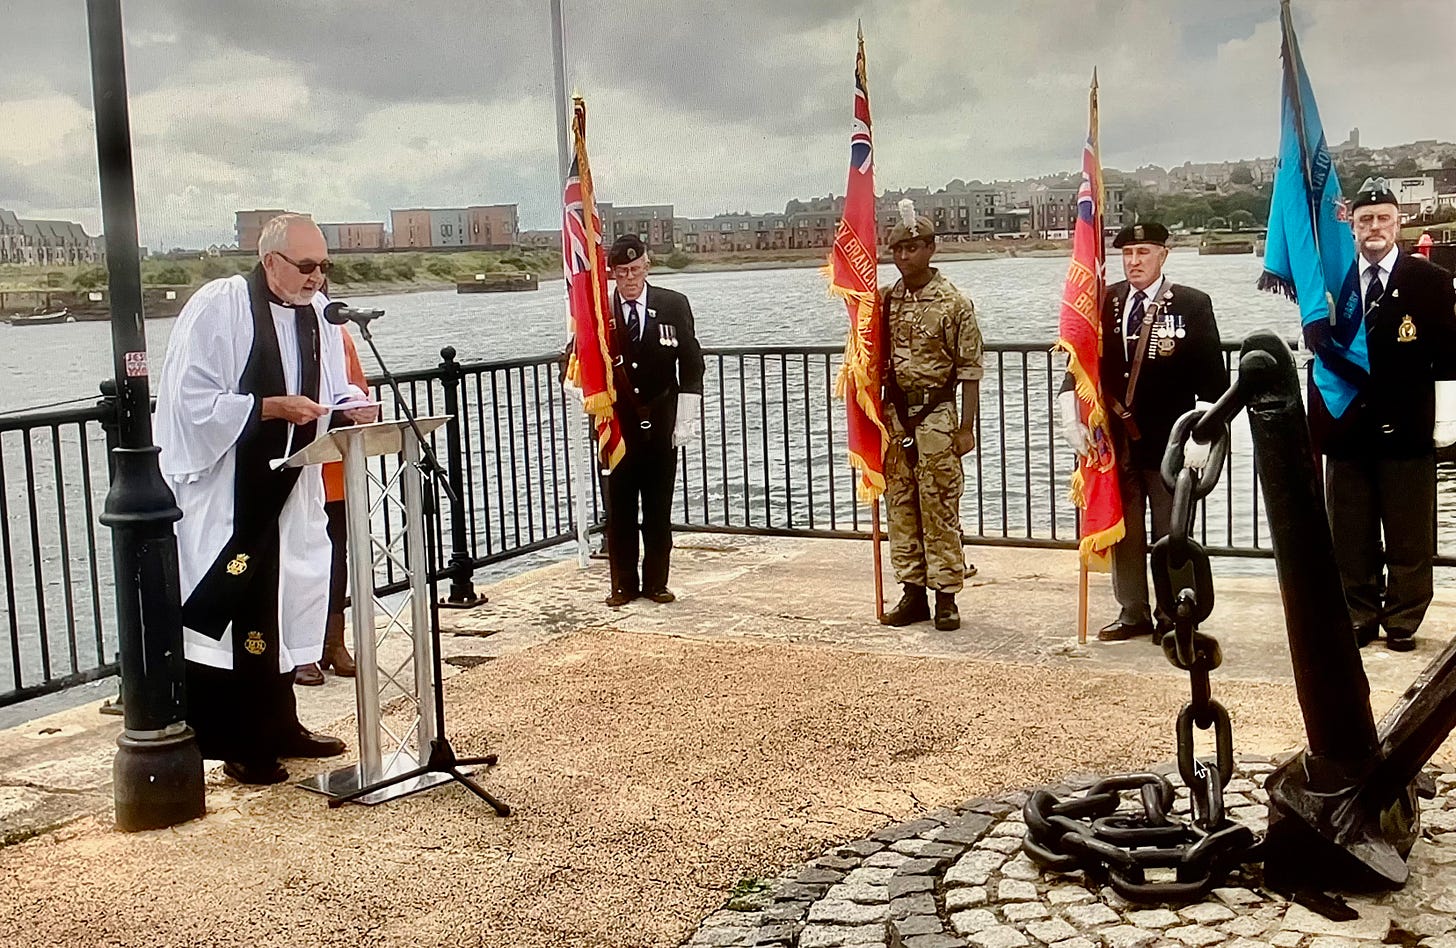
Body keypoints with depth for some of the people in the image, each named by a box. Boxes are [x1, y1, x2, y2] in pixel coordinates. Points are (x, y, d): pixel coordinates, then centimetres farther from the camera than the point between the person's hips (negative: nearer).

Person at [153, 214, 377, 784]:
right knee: (228, 613, -4)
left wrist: (350, 411, -8)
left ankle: (278, 727, 25)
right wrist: (269, 407, -23)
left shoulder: (319, 314, 7)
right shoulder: (217, 308, -12)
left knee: (283, 606, 13)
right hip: (223, 495, -6)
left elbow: (331, 395, 14)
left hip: (287, 495, 7)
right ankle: (236, 744, 5)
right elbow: (192, 401, -15)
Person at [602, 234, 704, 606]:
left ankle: (656, 582, 16)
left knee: (659, 507, 6)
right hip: (616, 424, 0)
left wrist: (686, 418, -2)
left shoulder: (674, 305, 3)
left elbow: (691, 365, 4)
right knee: (619, 509, 3)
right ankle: (623, 584, 13)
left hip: (660, 422, 1)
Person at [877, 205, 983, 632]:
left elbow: (969, 369, -5)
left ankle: (946, 597, 5)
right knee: (900, 506, 8)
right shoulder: (884, 300, 9)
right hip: (894, 413, 5)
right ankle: (912, 592, 16)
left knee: (939, 508, -2)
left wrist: (966, 427, -9)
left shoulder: (954, 303, -5)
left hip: (936, 413, -5)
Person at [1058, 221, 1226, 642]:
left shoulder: (1192, 305, -4)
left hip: (1169, 444, -3)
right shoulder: (1105, 303, 5)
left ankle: (1173, 617, 18)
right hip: (1117, 441, 3)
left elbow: (1212, 379, -5)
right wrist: (1071, 418, -4)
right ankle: (1133, 614, 23)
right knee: (1123, 531, 11)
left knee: (1171, 534, 6)